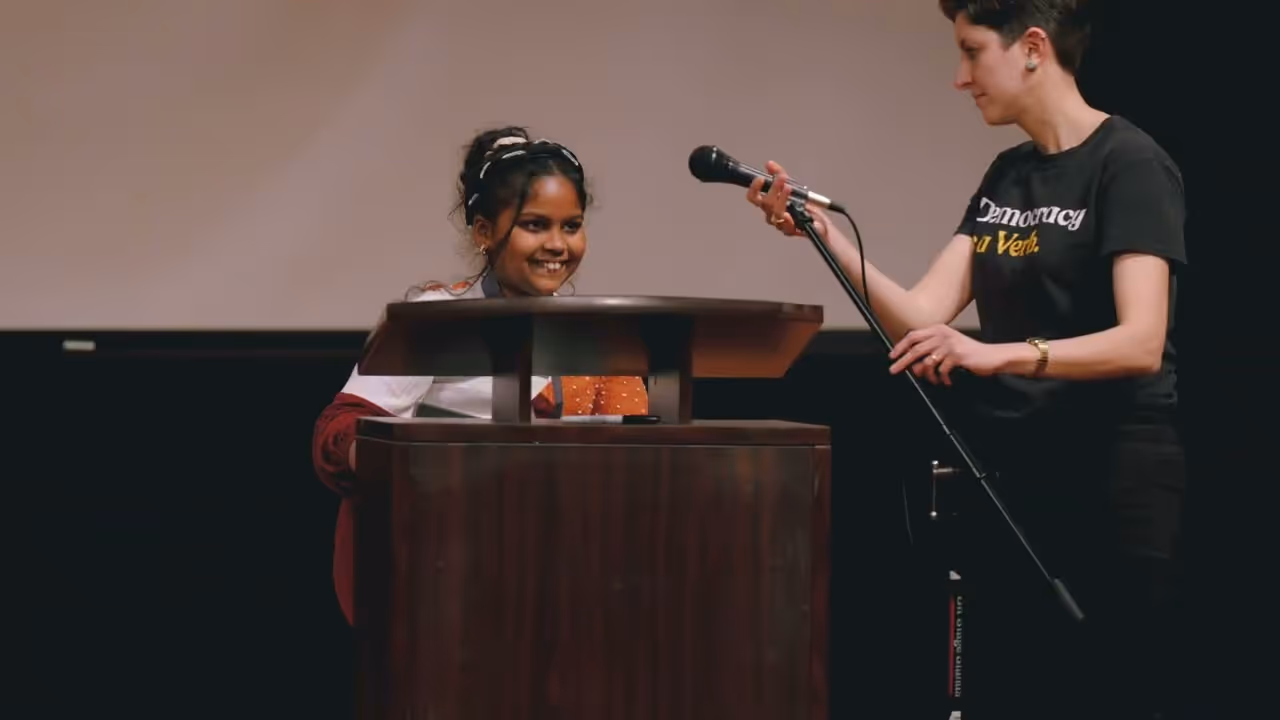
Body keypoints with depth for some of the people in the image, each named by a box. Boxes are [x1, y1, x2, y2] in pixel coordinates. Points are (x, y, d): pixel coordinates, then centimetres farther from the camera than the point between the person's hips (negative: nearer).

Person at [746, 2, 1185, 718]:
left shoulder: (1130, 164, -11)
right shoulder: (1006, 176, 12)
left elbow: (1140, 342, -23)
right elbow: (922, 316, 5)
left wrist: (996, 355, -37)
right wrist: (825, 234, -7)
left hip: (1114, 477, -7)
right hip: (1016, 475, 8)